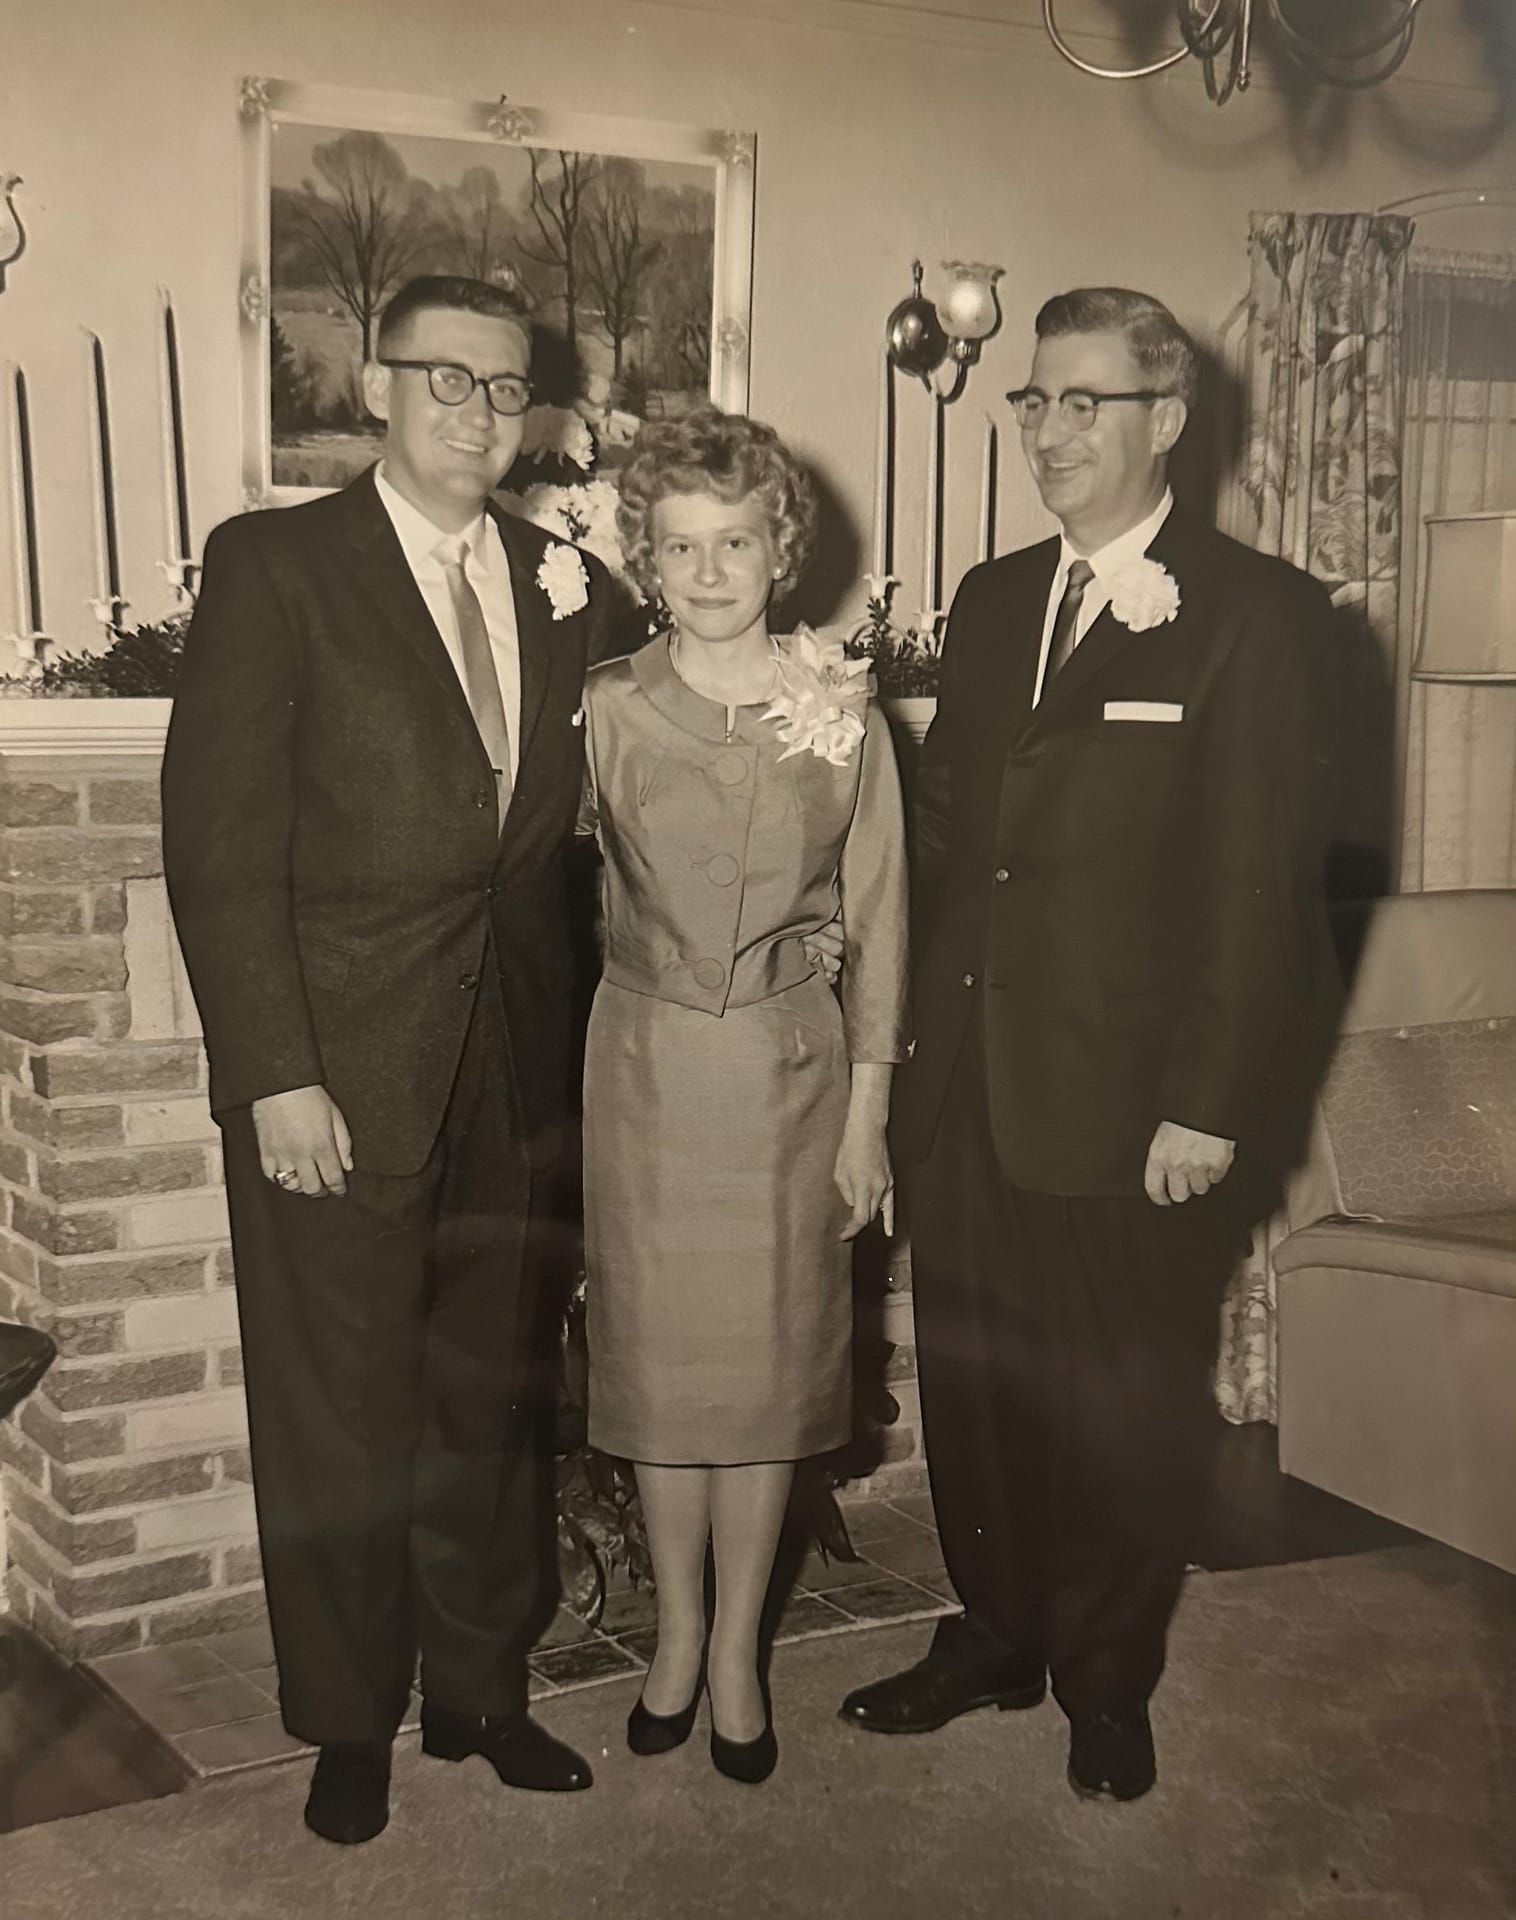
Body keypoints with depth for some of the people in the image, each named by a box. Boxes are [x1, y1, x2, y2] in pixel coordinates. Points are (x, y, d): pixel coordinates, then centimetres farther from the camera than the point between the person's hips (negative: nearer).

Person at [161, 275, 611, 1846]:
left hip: (508, 1068, 5)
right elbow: (219, 842, -11)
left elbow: (559, 816, 12)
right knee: (338, 1418, 8)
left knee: (488, 1398, 15)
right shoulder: (273, 565, -5)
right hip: (337, 1077, -4)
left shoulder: (563, 583, 10)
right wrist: (277, 1077, -15)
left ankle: (481, 1689, 33)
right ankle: (349, 1721, 27)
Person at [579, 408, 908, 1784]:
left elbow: (876, 921, -1)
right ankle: (677, 1631, 28)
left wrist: (867, 1114, -1)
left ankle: (738, 1649, 23)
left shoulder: (843, 714, -3)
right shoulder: (607, 708, -2)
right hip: (646, 1064, 1)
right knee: (658, 1354, 9)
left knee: (771, 1355, 7)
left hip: (789, 1064, 0)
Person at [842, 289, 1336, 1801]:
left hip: (1133, 1108, -5)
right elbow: (943, 822, 12)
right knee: (972, 1382, 15)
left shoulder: (1257, 613, -8)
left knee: (1125, 1405, 11)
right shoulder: (993, 601, 11)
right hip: (966, 1091, 5)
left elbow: (1259, 880, -12)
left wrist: (1210, 1106, -15)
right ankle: (993, 1634, 36)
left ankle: (1106, 1682, 32)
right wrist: (906, 1035, 5)